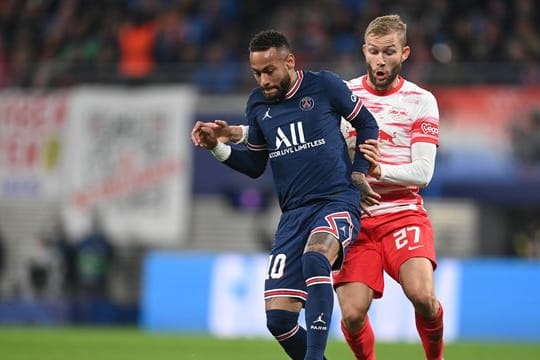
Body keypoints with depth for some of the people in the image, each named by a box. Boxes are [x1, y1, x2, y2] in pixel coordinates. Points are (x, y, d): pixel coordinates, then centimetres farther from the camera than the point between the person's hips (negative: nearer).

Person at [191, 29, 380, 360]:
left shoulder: (324, 85, -2)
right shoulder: (257, 104, 10)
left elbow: (367, 124, 11)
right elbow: (255, 165, 20)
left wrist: (358, 173, 1)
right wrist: (217, 147, 5)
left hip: (337, 202, -5)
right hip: (294, 213, 5)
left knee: (315, 256, -39)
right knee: (278, 318, -8)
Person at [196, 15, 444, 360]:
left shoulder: (422, 101, 3)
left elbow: (423, 172, -5)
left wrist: (379, 170, -23)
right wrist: (234, 133, -14)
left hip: (403, 213, -1)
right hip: (355, 217, 1)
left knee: (421, 295, -26)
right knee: (352, 314, -15)